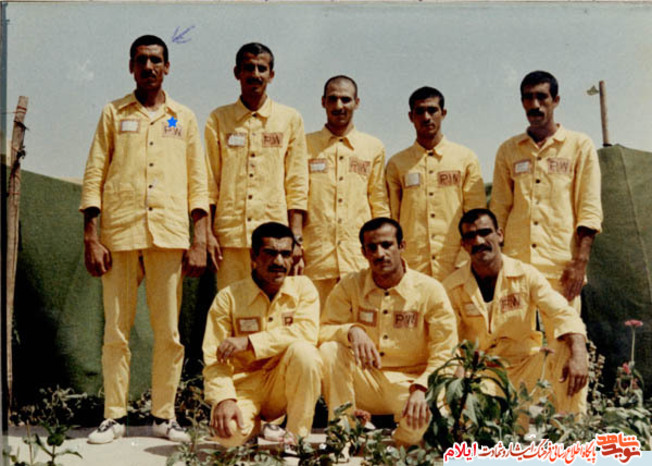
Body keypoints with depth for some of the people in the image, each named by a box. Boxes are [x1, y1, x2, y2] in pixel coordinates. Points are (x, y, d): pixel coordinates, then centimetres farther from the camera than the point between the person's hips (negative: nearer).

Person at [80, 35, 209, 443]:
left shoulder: (184, 119, 14)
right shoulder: (113, 114, 12)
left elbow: (198, 183, 10)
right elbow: (94, 176, 7)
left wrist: (200, 241, 1)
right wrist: (91, 238, -3)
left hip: (170, 236, 1)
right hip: (120, 232, 0)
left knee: (169, 332, 2)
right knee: (116, 329, 1)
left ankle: (164, 414, 13)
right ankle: (114, 416, 11)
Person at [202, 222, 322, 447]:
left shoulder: (302, 287, 0)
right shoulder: (228, 297, -2)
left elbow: (307, 332, -19)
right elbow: (214, 358, -7)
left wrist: (249, 342, -23)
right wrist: (223, 399, -24)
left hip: (286, 386, 1)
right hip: (245, 385, -1)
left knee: (304, 350, -30)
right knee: (229, 433, -30)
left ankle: (297, 436, -12)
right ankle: (255, 425, 9)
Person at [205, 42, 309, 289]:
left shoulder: (290, 119, 8)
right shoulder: (218, 119, 10)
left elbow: (297, 185, 5)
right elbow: (209, 183, 8)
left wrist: (296, 237, -1)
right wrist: (208, 234, -1)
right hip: (230, 236, 1)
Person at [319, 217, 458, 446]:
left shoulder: (430, 290, -6)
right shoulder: (349, 286, 0)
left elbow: (445, 353, -8)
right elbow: (323, 331, -5)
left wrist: (421, 388, -24)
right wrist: (351, 331, -27)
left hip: (409, 384, -2)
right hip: (365, 384, 2)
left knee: (418, 419, -35)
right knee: (330, 349, -24)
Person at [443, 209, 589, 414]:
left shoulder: (526, 275, -4)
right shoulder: (452, 288, -3)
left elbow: (563, 314, -14)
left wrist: (579, 356, -34)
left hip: (526, 365, 2)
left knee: (571, 354, -24)